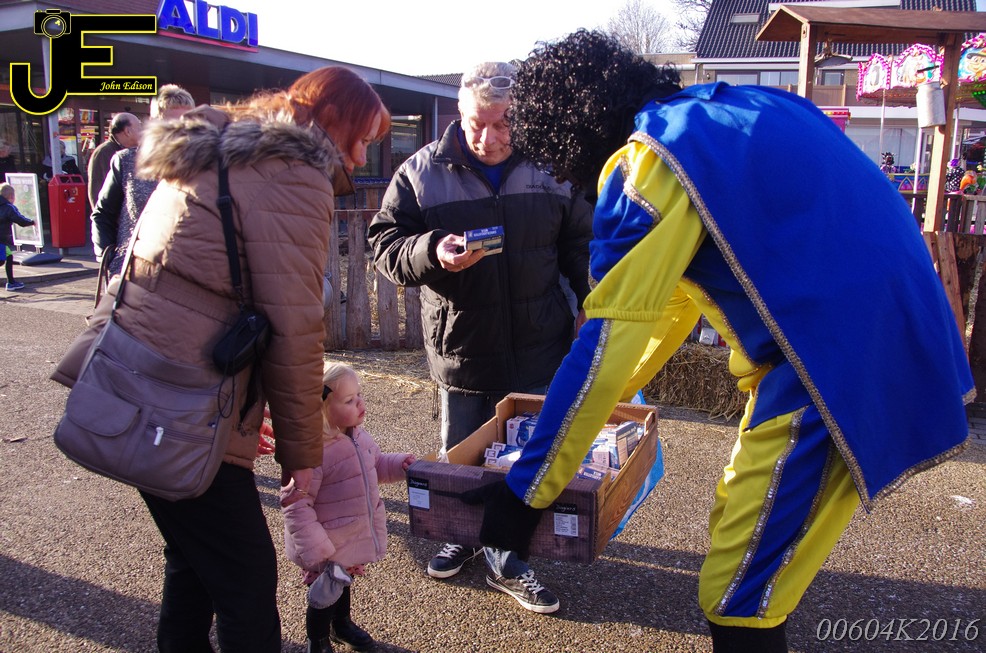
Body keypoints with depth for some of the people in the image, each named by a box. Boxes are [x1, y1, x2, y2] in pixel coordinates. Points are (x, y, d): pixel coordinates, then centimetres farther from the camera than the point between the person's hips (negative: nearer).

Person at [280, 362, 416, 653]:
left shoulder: (358, 436, -5)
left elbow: (375, 465, 15)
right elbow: (296, 506, -30)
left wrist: (399, 464, -4)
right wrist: (315, 553, -29)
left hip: (355, 540, 8)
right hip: (328, 551, -7)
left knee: (344, 585, 31)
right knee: (325, 596, 15)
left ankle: (342, 625, 57)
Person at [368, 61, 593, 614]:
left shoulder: (547, 169, -3)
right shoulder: (422, 173, -6)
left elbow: (581, 247, 6)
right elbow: (387, 246, -5)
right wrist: (432, 251, -25)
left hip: (538, 351, 1)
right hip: (461, 350, 0)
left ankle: (509, 560, 29)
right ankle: (464, 535, 43)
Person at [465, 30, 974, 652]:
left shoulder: (650, 160, -13)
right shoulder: (718, 114, 15)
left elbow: (608, 339, -16)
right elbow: (678, 292, 22)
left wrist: (526, 491, -7)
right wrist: (605, 400, 29)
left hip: (839, 366, -10)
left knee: (738, 599, 0)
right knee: (739, 526, 21)